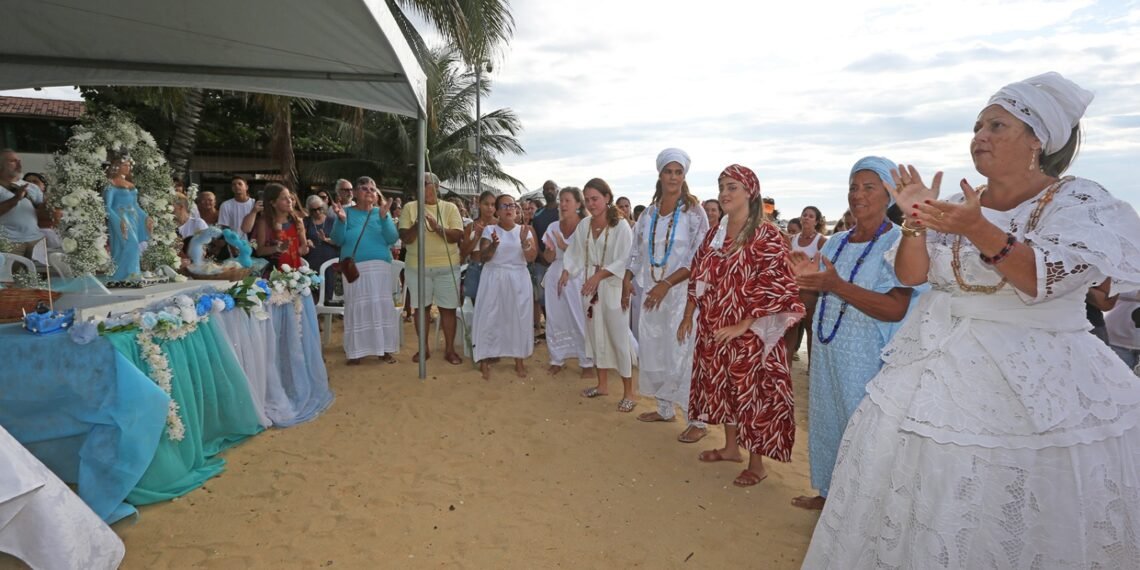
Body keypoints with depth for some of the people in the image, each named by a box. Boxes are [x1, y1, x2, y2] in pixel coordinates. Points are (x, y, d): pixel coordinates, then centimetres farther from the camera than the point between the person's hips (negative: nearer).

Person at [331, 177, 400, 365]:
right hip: (353, 268, -1)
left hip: (380, 266, 1)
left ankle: (384, 349, 7)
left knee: (382, 306, 0)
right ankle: (356, 351, 6)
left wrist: (384, 217, -15)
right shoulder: (347, 212, 7)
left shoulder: (381, 212, 9)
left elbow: (392, 239, -3)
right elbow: (338, 240, -1)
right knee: (356, 308, 0)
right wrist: (341, 220, -16)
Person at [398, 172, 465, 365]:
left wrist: (436, 226, -22)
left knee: (448, 308, 3)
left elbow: (457, 236, -9)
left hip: (447, 267, -1)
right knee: (421, 307, 8)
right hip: (417, 267, 1)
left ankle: (450, 349, 13)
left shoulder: (450, 208, 0)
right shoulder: (410, 207, 2)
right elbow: (405, 238, -4)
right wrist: (417, 224, -21)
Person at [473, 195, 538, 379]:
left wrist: (524, 241, -20)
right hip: (494, 279, -1)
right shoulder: (489, 230, 0)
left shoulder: (524, 230, 4)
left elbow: (531, 258, -4)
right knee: (490, 318, -1)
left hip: (518, 280, 2)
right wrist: (494, 244, -25)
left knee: (518, 318, 4)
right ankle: (485, 361, 7)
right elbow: (483, 257, -8)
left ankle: (519, 361, 16)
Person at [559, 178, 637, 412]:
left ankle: (628, 392, 9)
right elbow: (575, 253, 8)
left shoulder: (620, 225, -12)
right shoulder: (584, 225, 4)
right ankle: (602, 384, 29)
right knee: (595, 335, 14)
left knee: (619, 338, -2)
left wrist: (599, 275, -23)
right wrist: (566, 273, -8)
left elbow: (625, 260, -17)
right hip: (590, 286, 6)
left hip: (613, 287, -6)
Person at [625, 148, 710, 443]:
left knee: (682, 355, -6)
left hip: (681, 293, -6)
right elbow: (637, 251, 15)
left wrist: (667, 284, -19)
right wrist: (628, 278, 0)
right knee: (653, 351, 13)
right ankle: (665, 409, 29)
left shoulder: (693, 211, -6)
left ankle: (697, 420, 5)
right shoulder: (650, 213, 10)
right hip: (652, 293, 6)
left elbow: (699, 258, -12)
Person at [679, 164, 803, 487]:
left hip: (750, 333, -6)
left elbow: (775, 288, -17)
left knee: (752, 393, 3)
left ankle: (757, 464, 18)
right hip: (713, 331, 7)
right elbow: (698, 277, 14)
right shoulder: (715, 235, 8)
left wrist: (742, 326, -21)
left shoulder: (766, 236, -12)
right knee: (722, 388, 16)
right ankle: (731, 447, 35)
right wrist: (688, 316, 8)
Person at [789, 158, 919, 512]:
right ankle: (829, 491, 34)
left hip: (869, 359, -7)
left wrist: (837, 285, -29)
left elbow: (896, 309, -22)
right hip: (827, 353, 7)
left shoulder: (899, 243, -11)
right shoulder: (836, 243, 9)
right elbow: (811, 299, 13)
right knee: (826, 422, 16)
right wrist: (806, 277, -9)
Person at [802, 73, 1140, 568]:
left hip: (1036, 384, -4)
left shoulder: (1079, 202, -6)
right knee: (928, 508, 10)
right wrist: (915, 219, -13)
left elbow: (1044, 282, -21)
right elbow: (910, 275, 2)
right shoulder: (959, 205, 7)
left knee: (1023, 525, 4)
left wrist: (979, 231, -33)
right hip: (939, 368, 4)